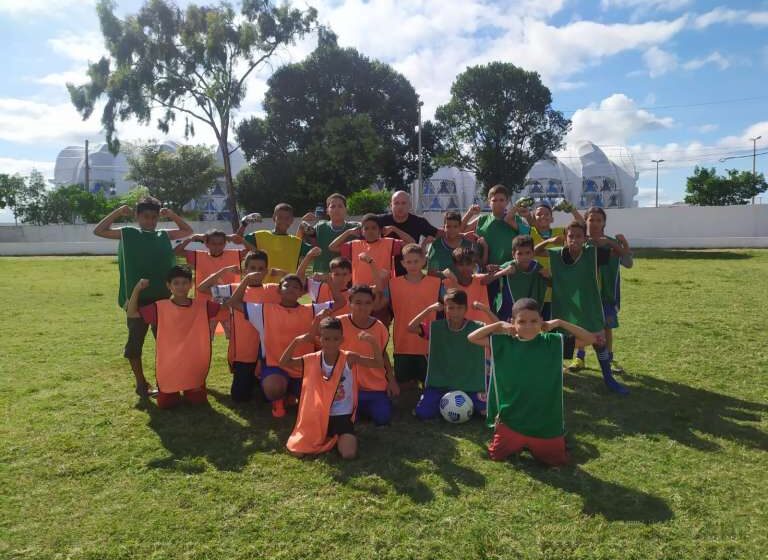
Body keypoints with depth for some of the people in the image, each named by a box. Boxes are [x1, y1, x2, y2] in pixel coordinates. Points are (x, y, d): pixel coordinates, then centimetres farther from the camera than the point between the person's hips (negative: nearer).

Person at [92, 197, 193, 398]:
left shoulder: (164, 235, 9)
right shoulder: (128, 234, 2)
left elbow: (188, 231, 16)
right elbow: (99, 231, 0)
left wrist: (172, 215, 4)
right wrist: (117, 212, -7)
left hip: (162, 296, 3)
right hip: (137, 297, -2)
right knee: (135, 340, 5)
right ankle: (141, 383, 17)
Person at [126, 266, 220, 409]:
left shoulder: (202, 306, -7)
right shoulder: (160, 308, -9)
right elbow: (132, 313, -8)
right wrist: (137, 288, -19)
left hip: (195, 367, 1)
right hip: (168, 367, 0)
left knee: (198, 401, 7)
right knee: (165, 404, 4)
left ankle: (189, 390, 40)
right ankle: (174, 392, 39)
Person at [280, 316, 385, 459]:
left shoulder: (348, 358, -10)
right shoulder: (313, 360, -5)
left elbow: (379, 363, -13)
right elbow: (283, 363, -6)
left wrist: (373, 342, -29)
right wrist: (296, 341, -19)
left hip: (342, 416, -1)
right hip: (318, 415, 2)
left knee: (349, 454, -22)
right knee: (296, 451, -11)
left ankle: (337, 438, 13)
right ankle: (322, 437, 17)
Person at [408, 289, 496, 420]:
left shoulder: (477, 328, -6)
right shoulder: (436, 328, -5)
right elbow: (411, 327, -11)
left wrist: (486, 310, -23)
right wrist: (429, 309, -18)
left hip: (470, 384, 0)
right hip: (439, 383, 1)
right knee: (422, 413, -15)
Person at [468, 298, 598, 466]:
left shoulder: (552, 342, -9)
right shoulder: (505, 343, -8)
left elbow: (590, 339, -9)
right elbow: (472, 338, -7)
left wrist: (560, 323, -14)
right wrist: (500, 325, -12)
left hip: (546, 419, 0)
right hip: (511, 418, 1)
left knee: (557, 460, 11)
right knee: (496, 456, 11)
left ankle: (532, 445, 39)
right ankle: (519, 444, 40)